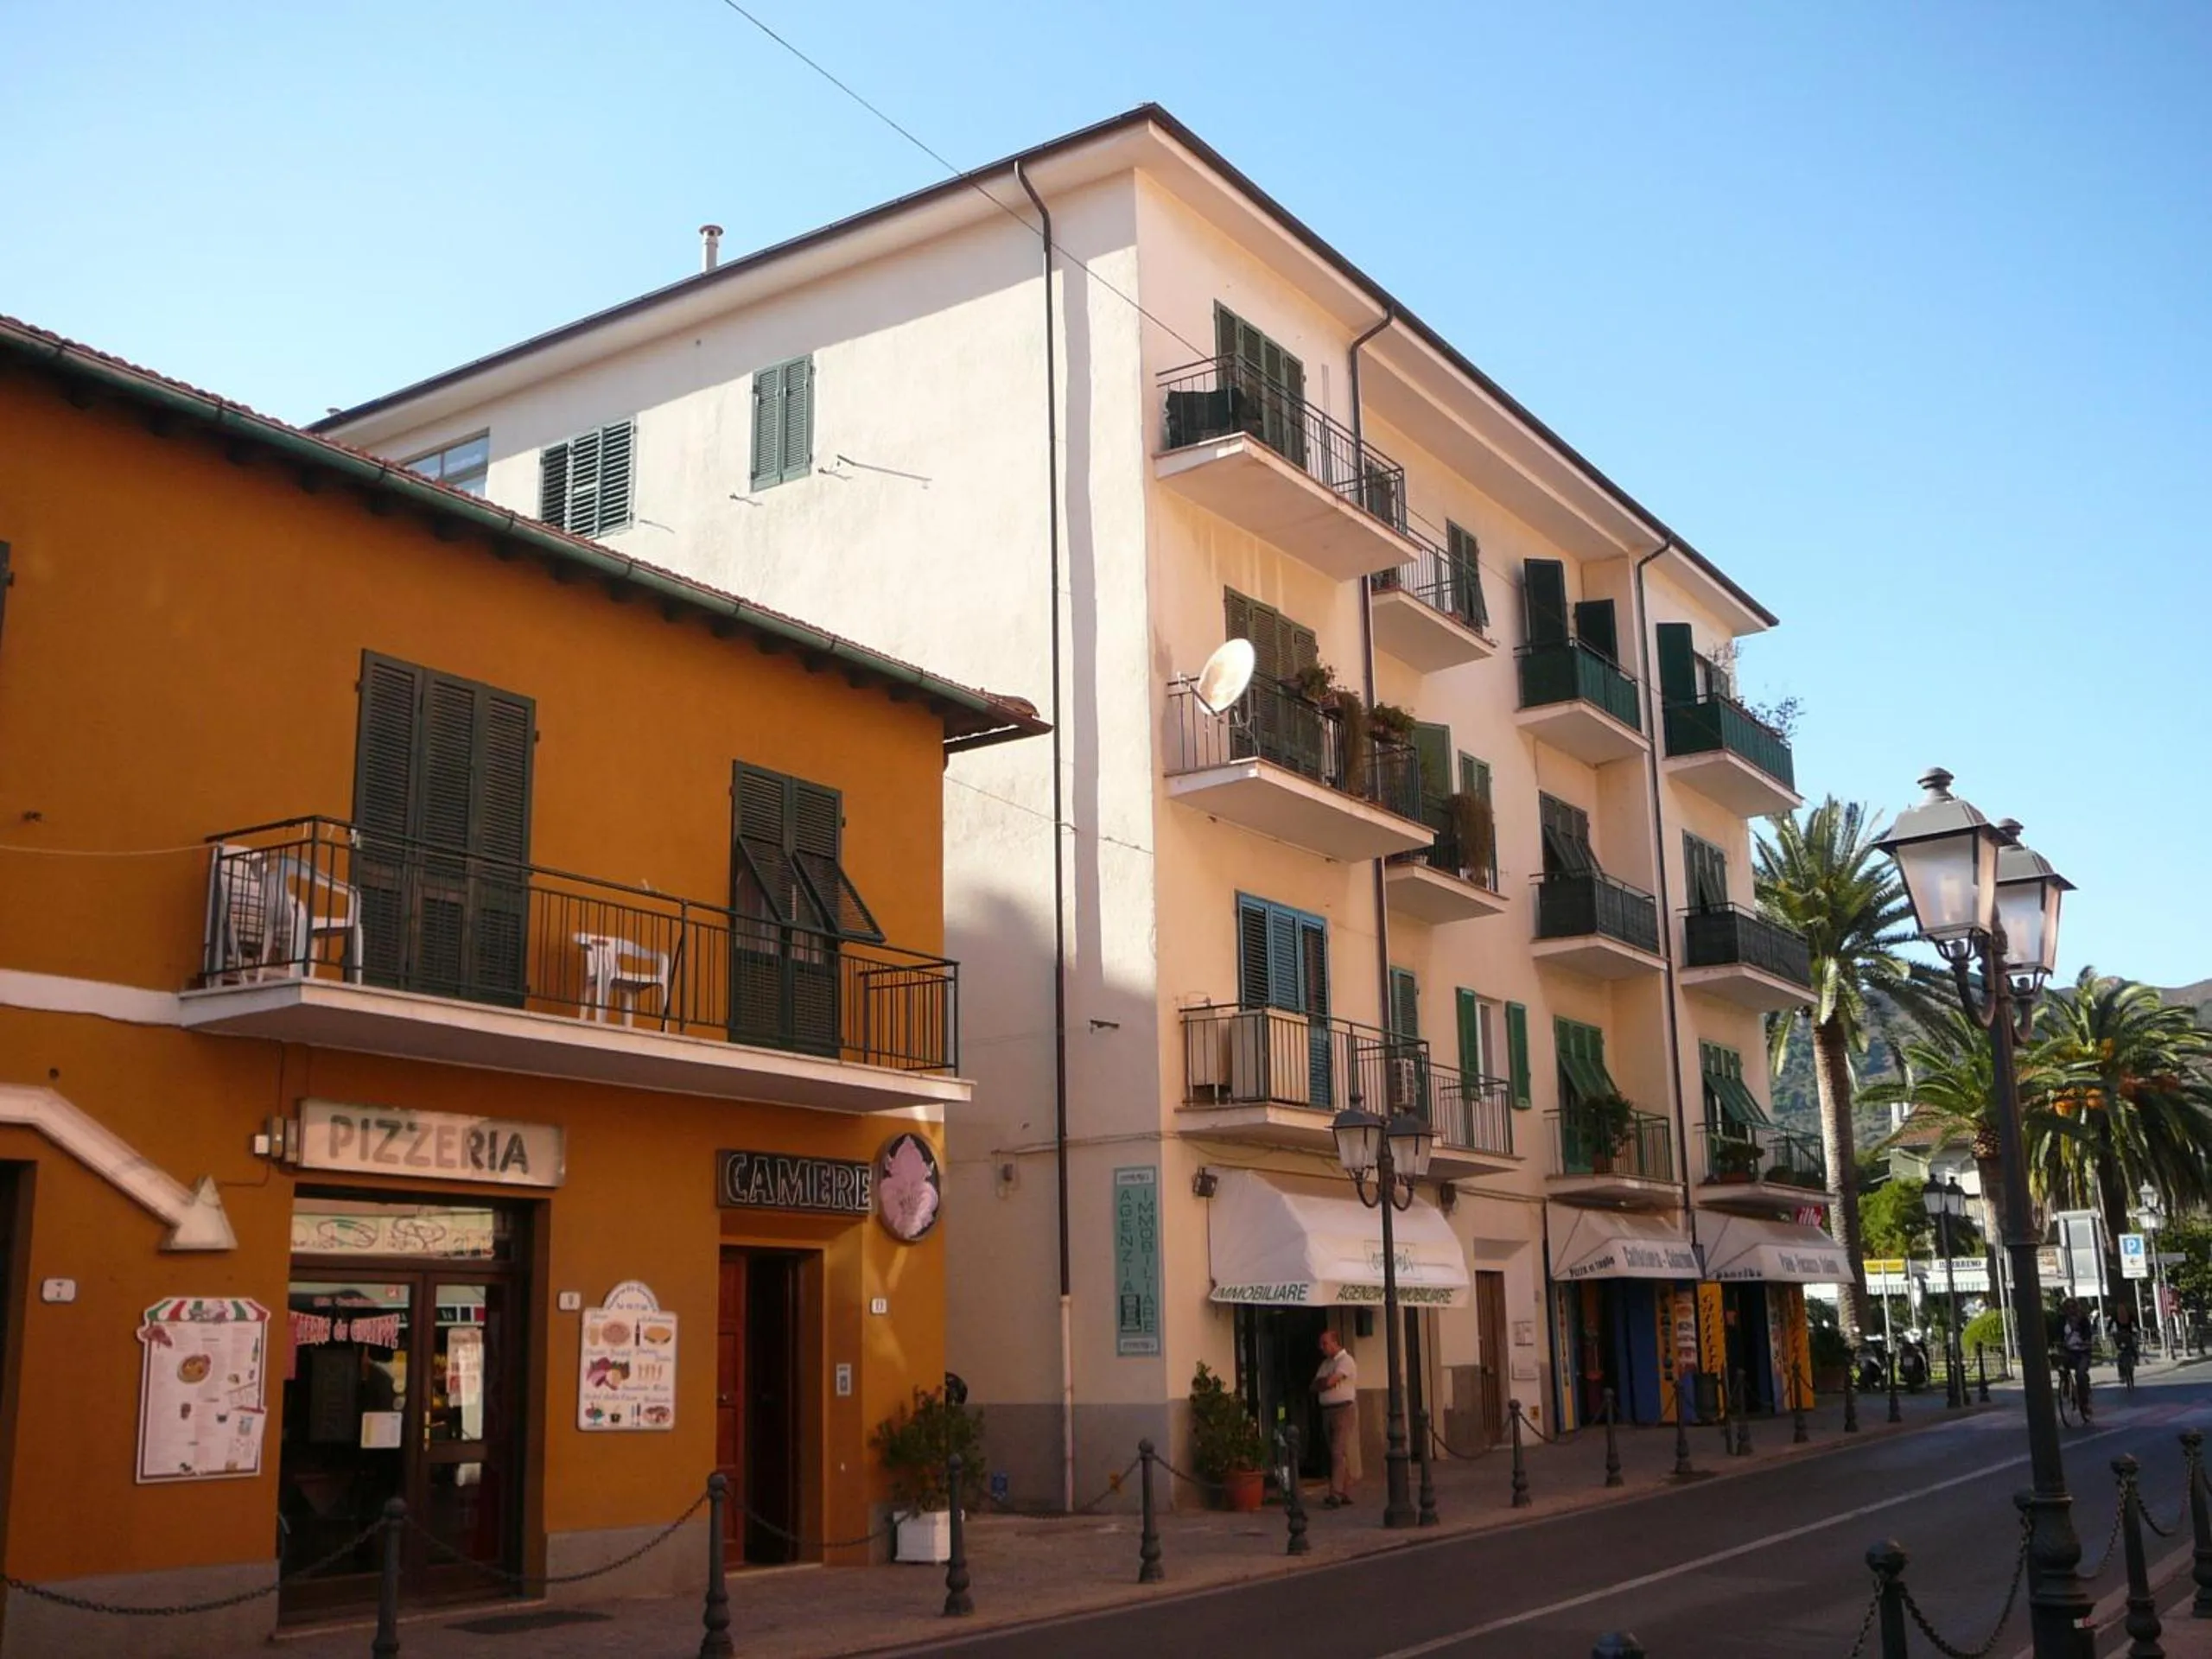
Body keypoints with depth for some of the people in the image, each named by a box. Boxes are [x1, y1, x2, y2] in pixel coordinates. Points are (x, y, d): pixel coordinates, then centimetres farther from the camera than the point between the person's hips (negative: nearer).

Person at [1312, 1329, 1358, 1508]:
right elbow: (1315, 1386, 11)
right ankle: (1346, 1493, 13)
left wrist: (1322, 1382, 1)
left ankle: (1335, 1495, -19)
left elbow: (1330, 1381, -20)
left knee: (1339, 1453, -13)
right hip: (1327, 1411, 8)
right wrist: (1326, 1381, -9)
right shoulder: (1326, 1363, 18)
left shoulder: (1346, 1361, -8)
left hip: (1344, 1410, -8)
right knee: (1335, 1453, 8)